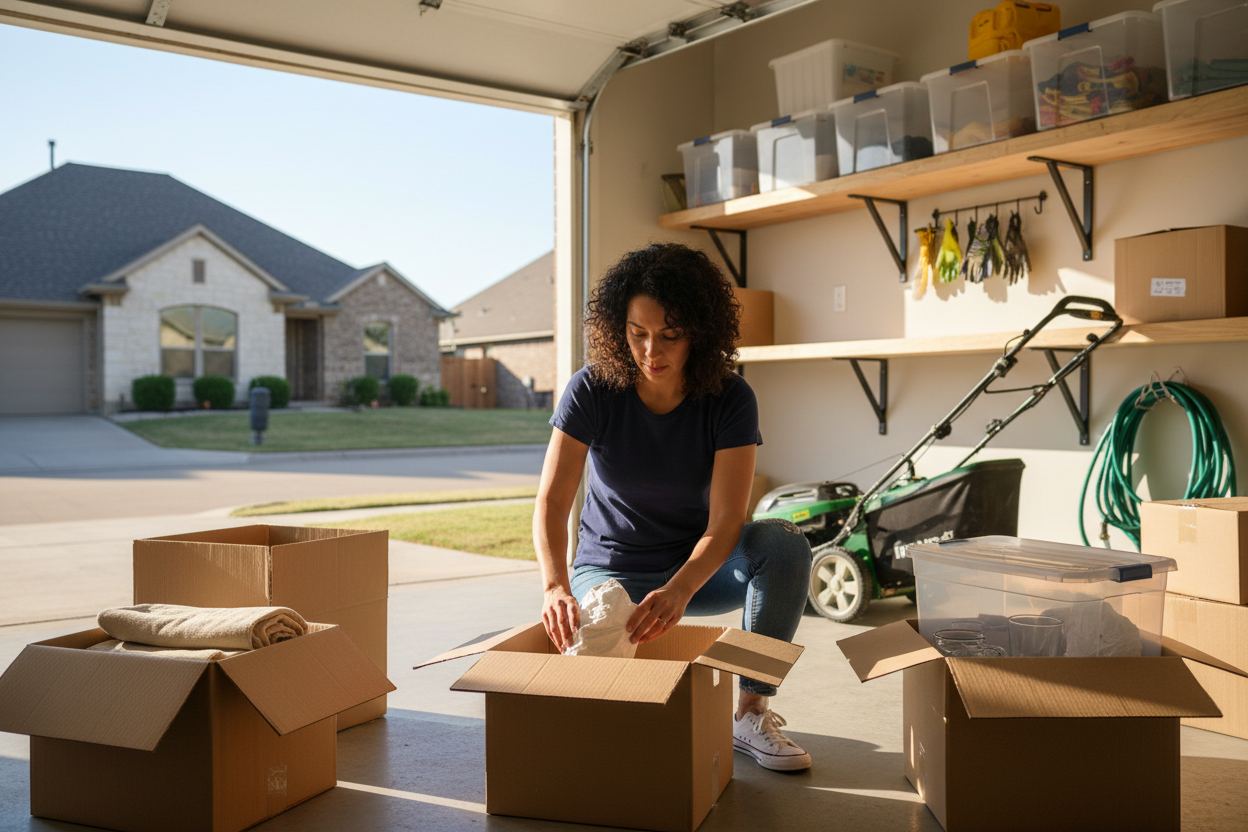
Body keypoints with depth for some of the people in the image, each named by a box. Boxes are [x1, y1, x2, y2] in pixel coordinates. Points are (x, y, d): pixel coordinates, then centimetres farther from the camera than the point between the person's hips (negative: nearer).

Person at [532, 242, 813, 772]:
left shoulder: (729, 400, -17)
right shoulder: (592, 392, -16)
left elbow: (725, 523, -25)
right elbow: (551, 504, -22)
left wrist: (678, 591, -44)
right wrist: (556, 587, -41)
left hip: (699, 566, 0)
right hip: (611, 569, 0)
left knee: (784, 544, -29)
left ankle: (751, 713, -18)